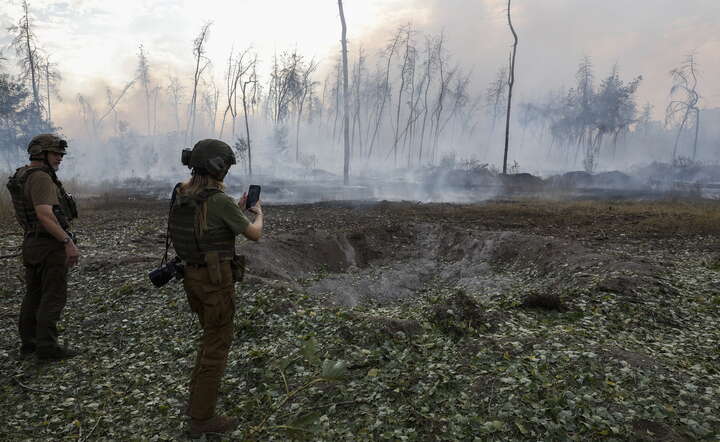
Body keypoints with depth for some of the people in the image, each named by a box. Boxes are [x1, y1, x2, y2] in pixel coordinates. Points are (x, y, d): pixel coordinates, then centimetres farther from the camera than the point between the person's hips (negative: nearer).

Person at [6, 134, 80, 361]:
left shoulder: (21, 177, 14)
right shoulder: (40, 177, -17)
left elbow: (23, 214, 20)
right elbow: (45, 215, -28)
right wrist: (68, 242, -27)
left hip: (31, 243, 10)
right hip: (50, 244, -10)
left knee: (34, 295, 16)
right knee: (53, 296, -3)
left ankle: (28, 342, 24)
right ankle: (47, 346, 3)